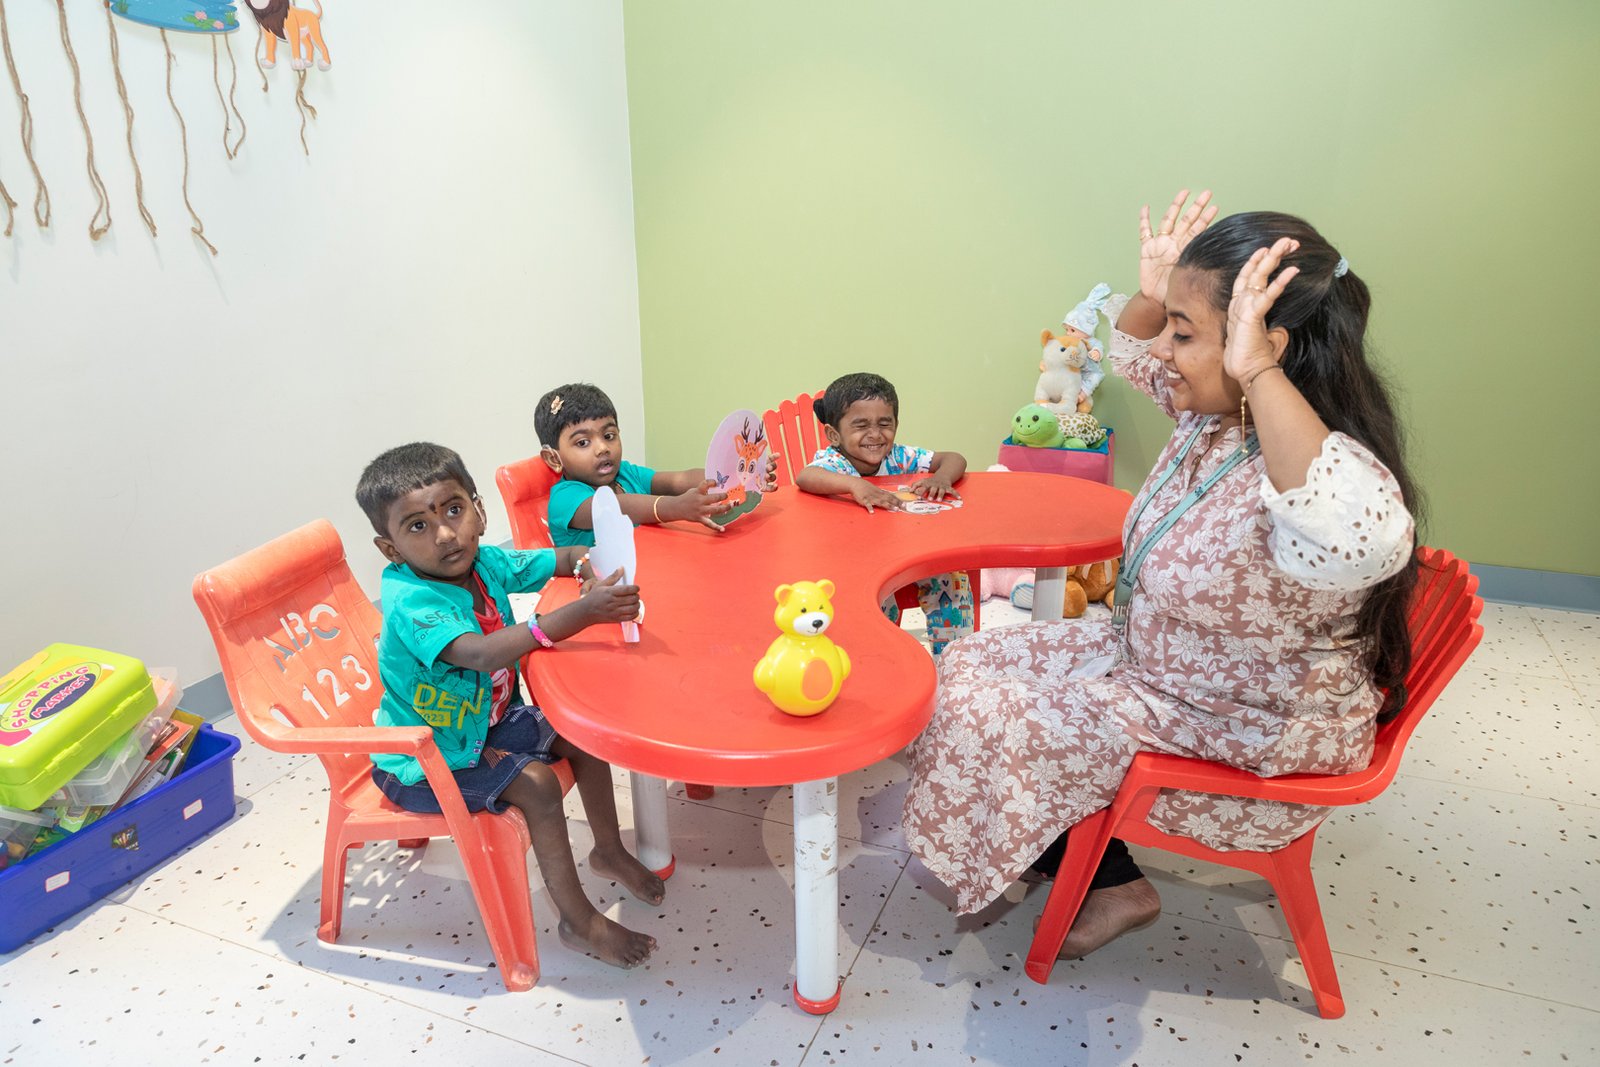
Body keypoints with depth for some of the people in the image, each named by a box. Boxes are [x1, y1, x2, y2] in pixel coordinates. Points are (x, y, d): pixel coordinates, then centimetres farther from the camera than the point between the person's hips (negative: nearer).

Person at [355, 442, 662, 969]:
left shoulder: (486, 562, -10)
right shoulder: (410, 602, -32)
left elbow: (562, 558, 4)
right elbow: (479, 654, -49)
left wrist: (593, 565, -22)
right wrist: (578, 614, -56)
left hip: (487, 721, 8)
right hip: (426, 760, -8)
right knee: (536, 783, -22)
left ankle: (609, 849, 28)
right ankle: (579, 922, -5)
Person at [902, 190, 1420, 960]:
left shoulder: (1329, 468, -34)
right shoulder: (1216, 412, -7)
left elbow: (1363, 546, -59)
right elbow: (1133, 356, 13)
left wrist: (1257, 372, -53)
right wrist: (1152, 295, -9)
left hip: (1253, 743, -9)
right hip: (1153, 659, 9)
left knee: (992, 719, -8)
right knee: (976, 670, 9)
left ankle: (1113, 887, 21)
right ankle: (1104, 879, 21)